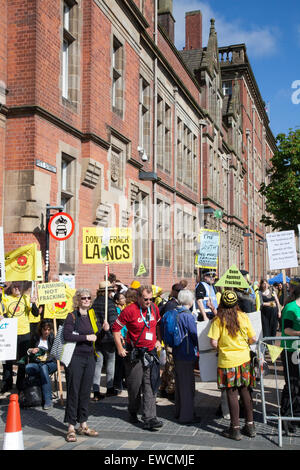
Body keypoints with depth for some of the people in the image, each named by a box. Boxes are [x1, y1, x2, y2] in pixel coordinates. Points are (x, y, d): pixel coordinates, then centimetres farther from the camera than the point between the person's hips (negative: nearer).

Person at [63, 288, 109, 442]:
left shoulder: (92, 315, 13)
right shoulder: (72, 316, -5)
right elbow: (67, 335, -19)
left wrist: (104, 330, -1)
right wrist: (86, 337, -16)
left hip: (89, 357, 6)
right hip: (75, 358, -6)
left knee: (86, 392, 11)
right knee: (73, 392, -1)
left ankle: (83, 425, 21)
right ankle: (71, 427, 7)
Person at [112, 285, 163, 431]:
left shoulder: (154, 308, 5)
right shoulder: (130, 310, -12)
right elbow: (116, 328, -6)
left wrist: (158, 340, 16)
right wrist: (120, 348, -7)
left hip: (151, 353, 4)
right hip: (134, 354, -4)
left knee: (150, 386, -2)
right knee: (134, 385, 8)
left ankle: (149, 418, -3)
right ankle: (133, 412, 32)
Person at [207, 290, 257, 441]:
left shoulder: (218, 320, -9)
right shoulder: (244, 317, -1)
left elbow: (214, 342, -14)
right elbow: (253, 339, 2)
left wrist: (220, 348, 7)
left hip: (227, 360, -3)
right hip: (244, 359, 3)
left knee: (232, 393, 4)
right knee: (244, 391, 15)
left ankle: (235, 429, 9)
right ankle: (250, 426, 21)